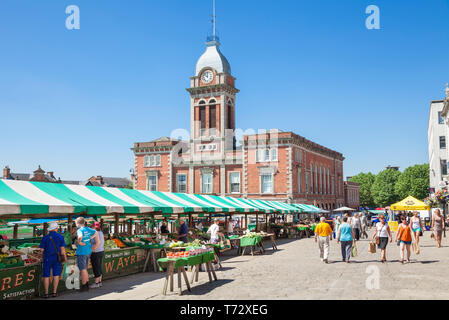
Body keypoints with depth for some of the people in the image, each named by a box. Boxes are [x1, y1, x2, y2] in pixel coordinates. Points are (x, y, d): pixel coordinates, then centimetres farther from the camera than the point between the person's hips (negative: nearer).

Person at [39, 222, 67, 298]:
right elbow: (62, 249, -5)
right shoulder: (60, 237, -4)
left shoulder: (45, 238, -4)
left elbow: (41, 249, -4)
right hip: (57, 258, 0)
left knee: (46, 276, 7)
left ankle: (46, 293, 9)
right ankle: (54, 292, 6)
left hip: (47, 258, 0)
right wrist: (65, 257, 7)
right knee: (56, 275, 7)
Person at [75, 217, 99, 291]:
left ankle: (84, 286, 5)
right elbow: (96, 233, 22)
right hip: (88, 251, 8)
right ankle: (87, 285, 24)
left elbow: (80, 236, -37)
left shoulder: (79, 230, -15)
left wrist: (79, 242, -19)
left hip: (81, 252, -8)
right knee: (85, 269, 18)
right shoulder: (88, 229, 8)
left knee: (83, 270, 0)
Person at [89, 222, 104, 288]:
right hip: (101, 251, 9)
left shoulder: (96, 234, -17)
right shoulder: (101, 233, 11)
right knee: (99, 268, 14)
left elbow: (97, 244, -22)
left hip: (96, 253, -9)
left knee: (96, 268, -2)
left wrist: (90, 250, -16)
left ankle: (96, 283, 4)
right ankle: (100, 282, 19)